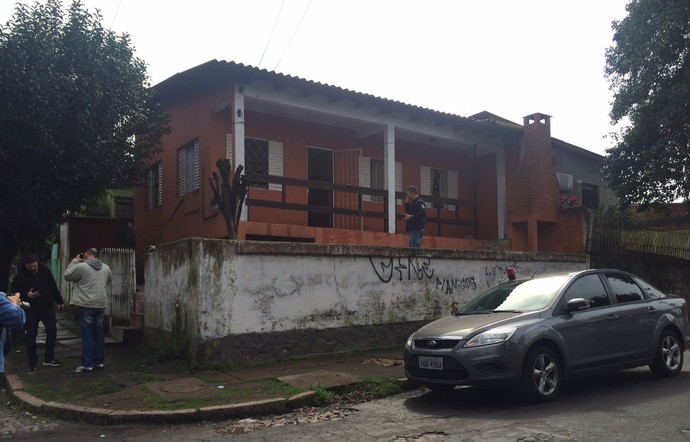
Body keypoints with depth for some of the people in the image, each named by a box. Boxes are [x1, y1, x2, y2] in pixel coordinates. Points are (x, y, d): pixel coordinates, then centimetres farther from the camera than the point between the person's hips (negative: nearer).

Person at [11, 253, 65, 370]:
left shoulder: (45, 271, -6)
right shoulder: (20, 276, -13)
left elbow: (53, 287, 5)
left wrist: (59, 301, 10)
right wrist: (26, 296, -24)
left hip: (48, 307, 2)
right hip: (31, 309, -2)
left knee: (52, 331, 2)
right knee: (31, 335, 1)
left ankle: (49, 358, 16)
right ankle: (32, 361, 14)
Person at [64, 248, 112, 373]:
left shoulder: (81, 266, -11)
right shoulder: (106, 267, 6)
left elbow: (67, 276, 3)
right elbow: (109, 280, 23)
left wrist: (74, 261, 9)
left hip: (86, 305, -5)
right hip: (101, 305, 5)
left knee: (87, 334, -2)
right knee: (99, 332, 12)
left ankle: (87, 364, 0)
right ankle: (99, 361, 19)